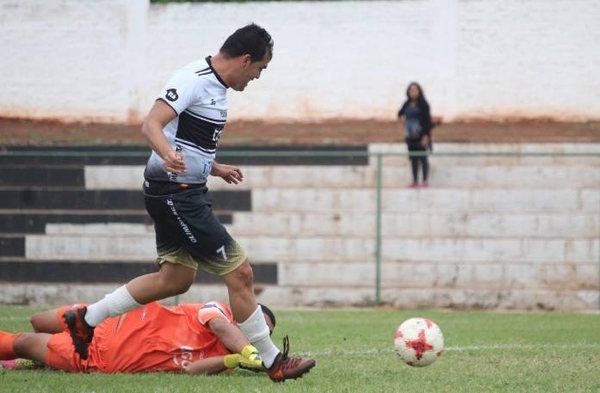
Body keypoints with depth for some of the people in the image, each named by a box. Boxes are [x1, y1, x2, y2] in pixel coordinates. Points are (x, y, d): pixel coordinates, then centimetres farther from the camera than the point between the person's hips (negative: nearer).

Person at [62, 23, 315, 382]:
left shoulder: (217, 86, 13)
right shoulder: (194, 80, -18)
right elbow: (151, 125, -28)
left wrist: (215, 168, 33)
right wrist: (168, 154, -47)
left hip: (186, 193, 11)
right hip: (175, 193, -11)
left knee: (175, 279, 16)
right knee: (240, 272, -8)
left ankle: (86, 319, 22)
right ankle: (273, 362, 0)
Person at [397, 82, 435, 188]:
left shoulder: (423, 104, -7)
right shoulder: (407, 104, 8)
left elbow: (427, 120, -11)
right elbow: (400, 113, 25)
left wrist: (426, 136, -17)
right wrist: (401, 116, -1)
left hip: (421, 135, -5)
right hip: (411, 136, 5)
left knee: (422, 158, -4)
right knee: (413, 158, 7)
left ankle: (425, 181, 0)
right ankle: (415, 181, 11)